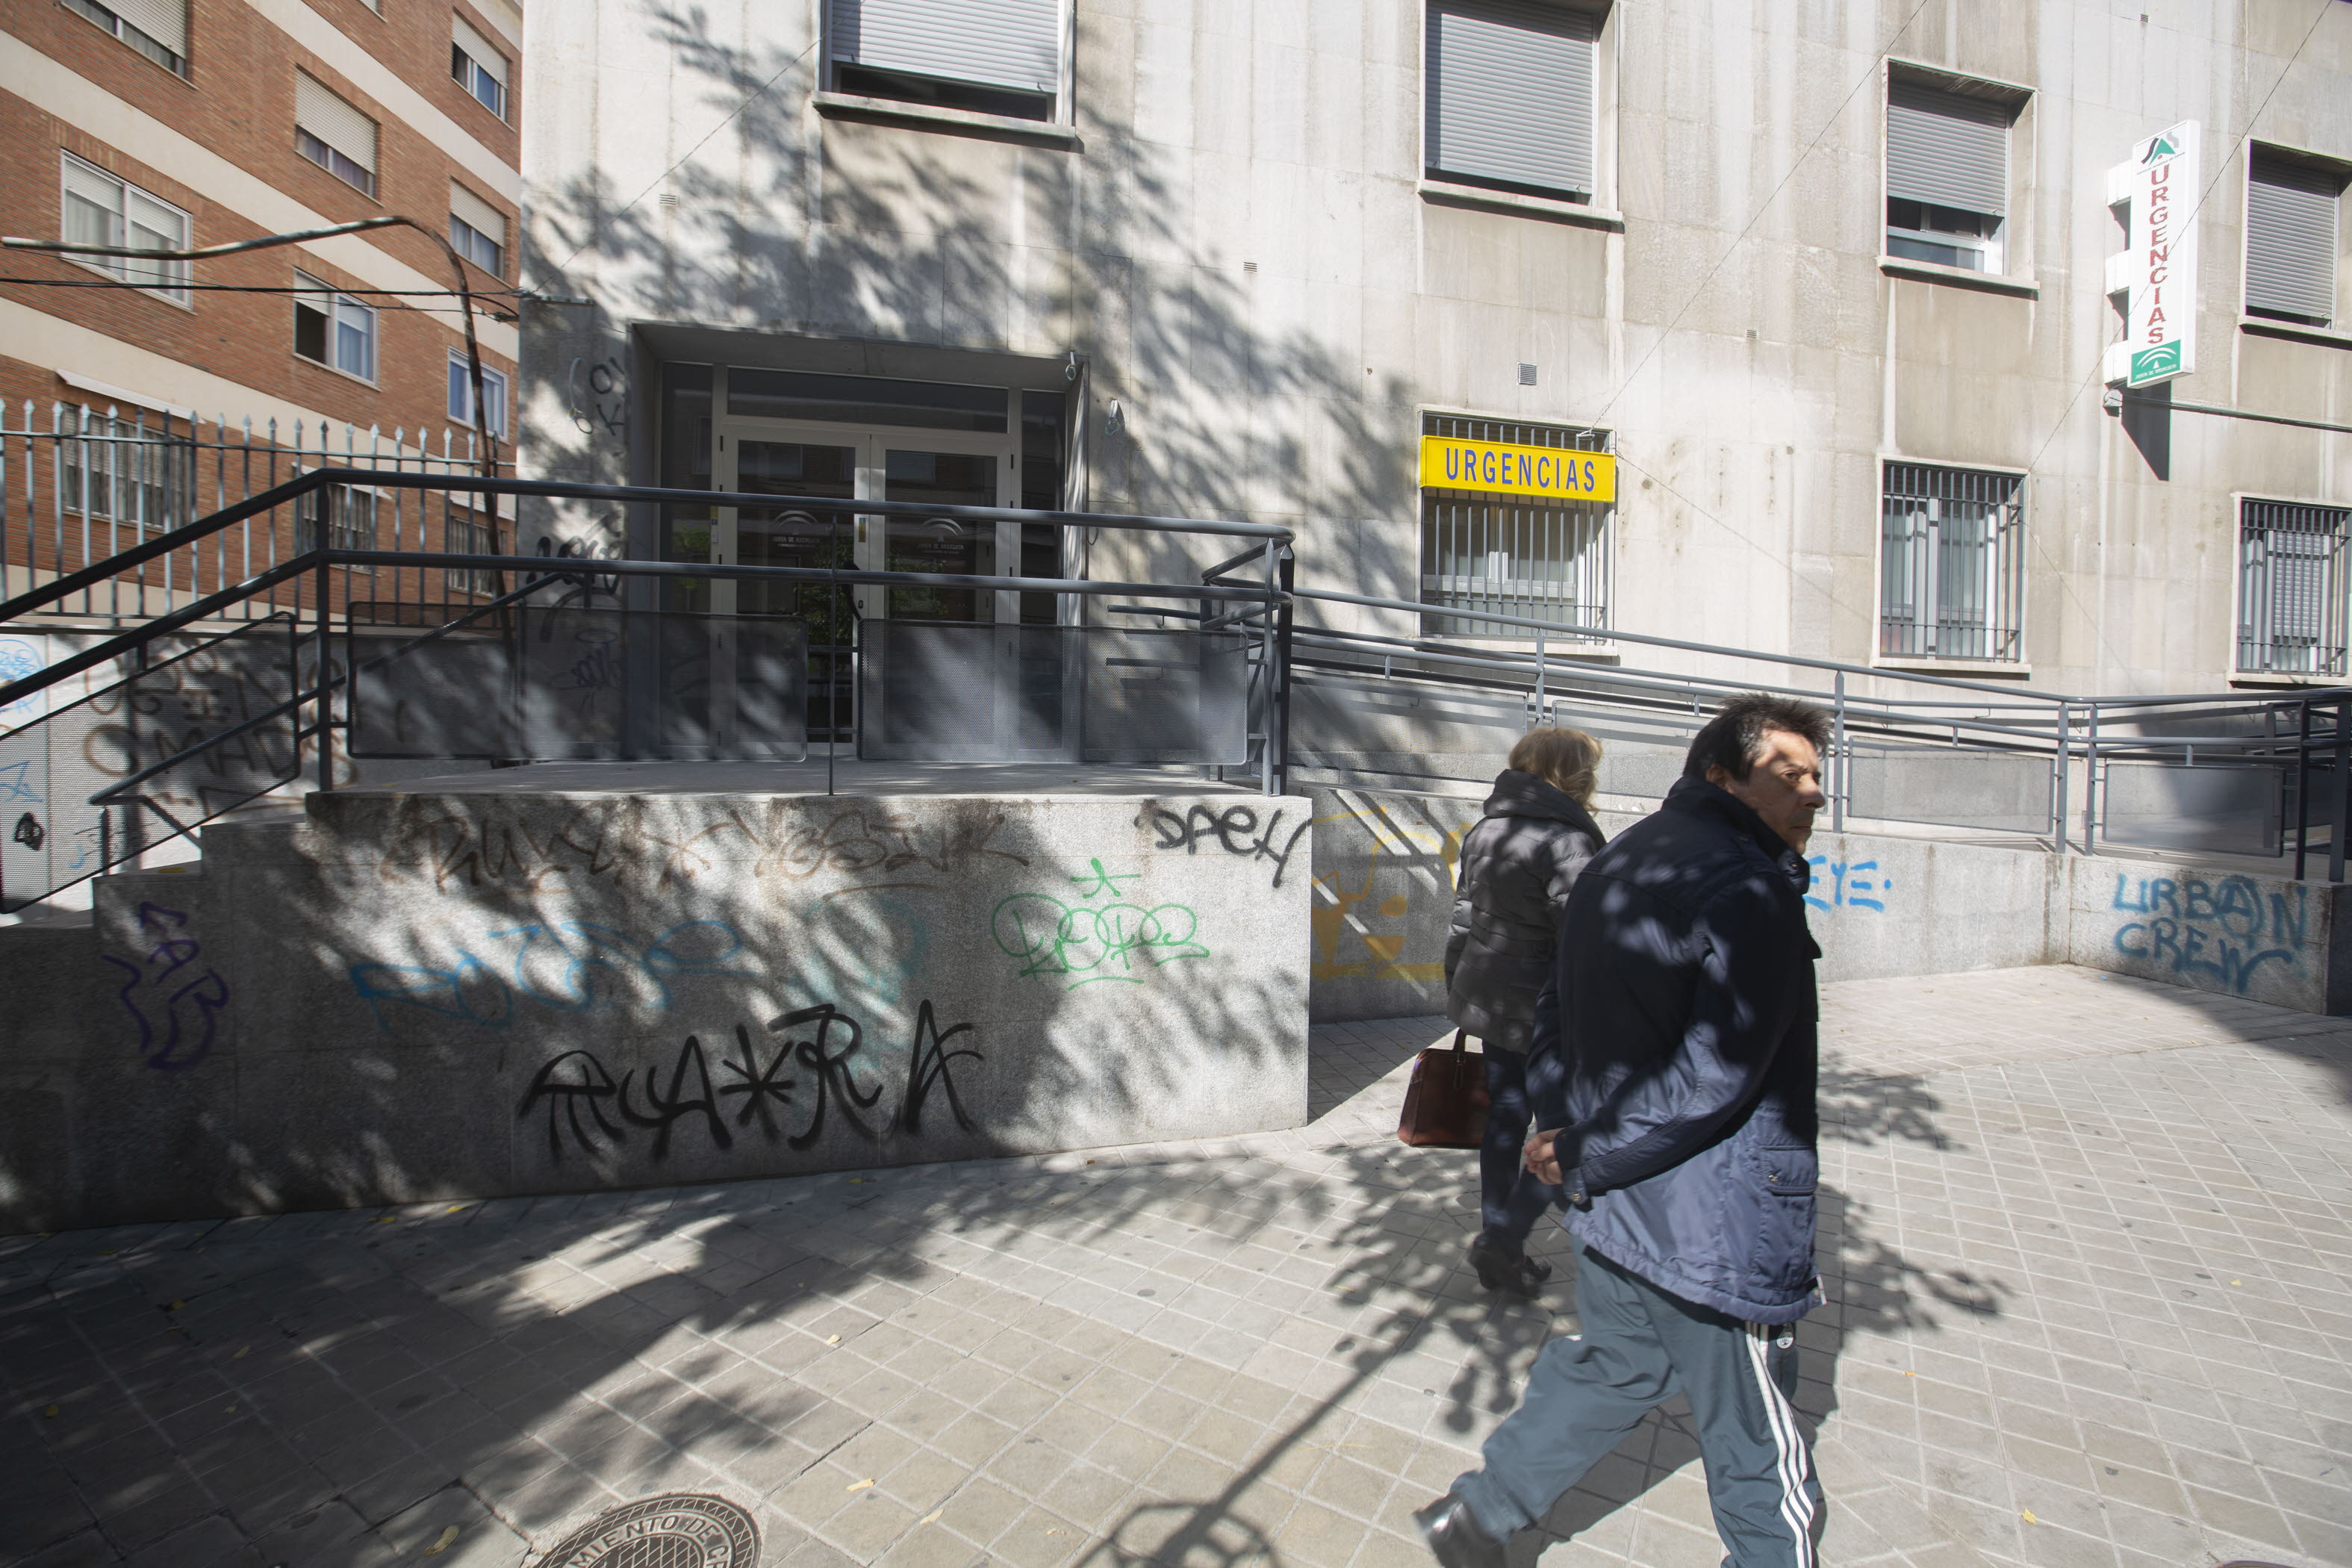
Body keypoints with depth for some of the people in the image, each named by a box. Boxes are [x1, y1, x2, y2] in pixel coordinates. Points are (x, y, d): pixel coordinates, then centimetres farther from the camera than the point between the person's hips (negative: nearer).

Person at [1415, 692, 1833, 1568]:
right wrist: (1584, 1156, -16)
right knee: (1761, 1457, 13)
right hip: (1715, 1226, -8)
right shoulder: (1751, 889, -20)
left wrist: (1565, 1128, 9)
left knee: (1610, 1366, 27)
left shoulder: (1617, 864, 8)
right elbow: (1715, 1077, -26)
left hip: (1616, 1202, 9)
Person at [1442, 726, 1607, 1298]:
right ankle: (1503, 1243, 10)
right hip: (1544, 1010, -8)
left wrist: (1461, 994, 20)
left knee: (1504, 1121, 17)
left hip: (1487, 999, 8)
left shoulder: (1483, 831, 7)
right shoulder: (1567, 841, -18)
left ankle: (1498, 1249, 28)